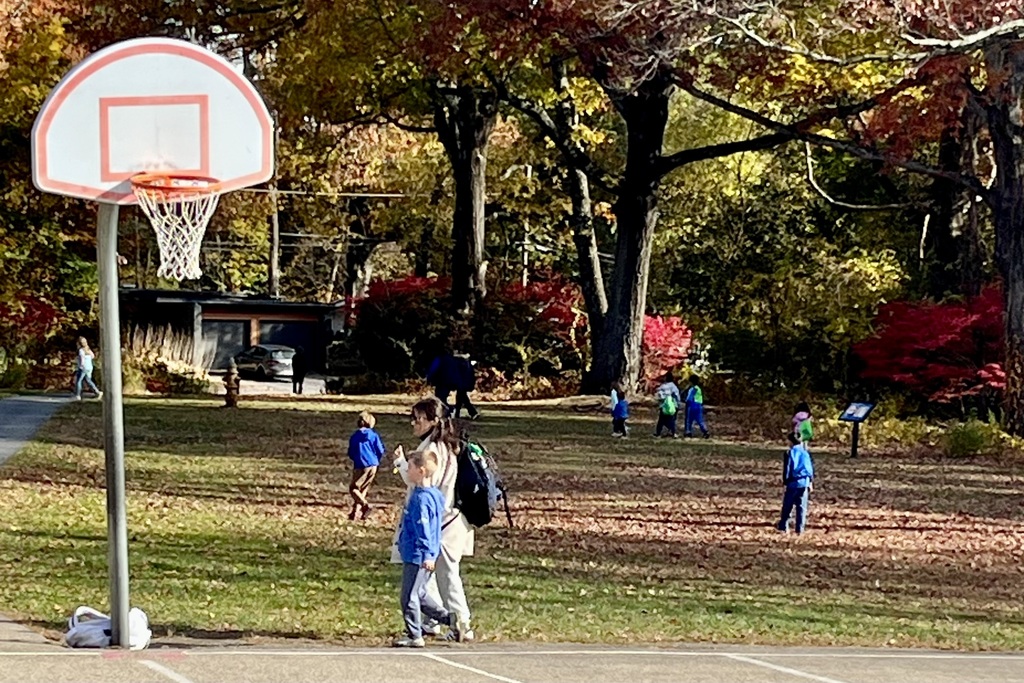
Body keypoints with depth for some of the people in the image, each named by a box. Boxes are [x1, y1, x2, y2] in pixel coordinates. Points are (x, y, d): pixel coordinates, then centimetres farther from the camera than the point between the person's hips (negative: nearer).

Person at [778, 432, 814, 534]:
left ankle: (783, 526, 8)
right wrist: (811, 482, 16)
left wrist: (785, 480, 1)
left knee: (787, 506, 7)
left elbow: (787, 469, -7)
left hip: (793, 483, -3)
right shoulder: (805, 453, 6)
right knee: (802, 507, 7)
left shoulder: (790, 453, -7)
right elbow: (811, 468, 9)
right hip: (804, 483, 3)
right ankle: (799, 528, 5)